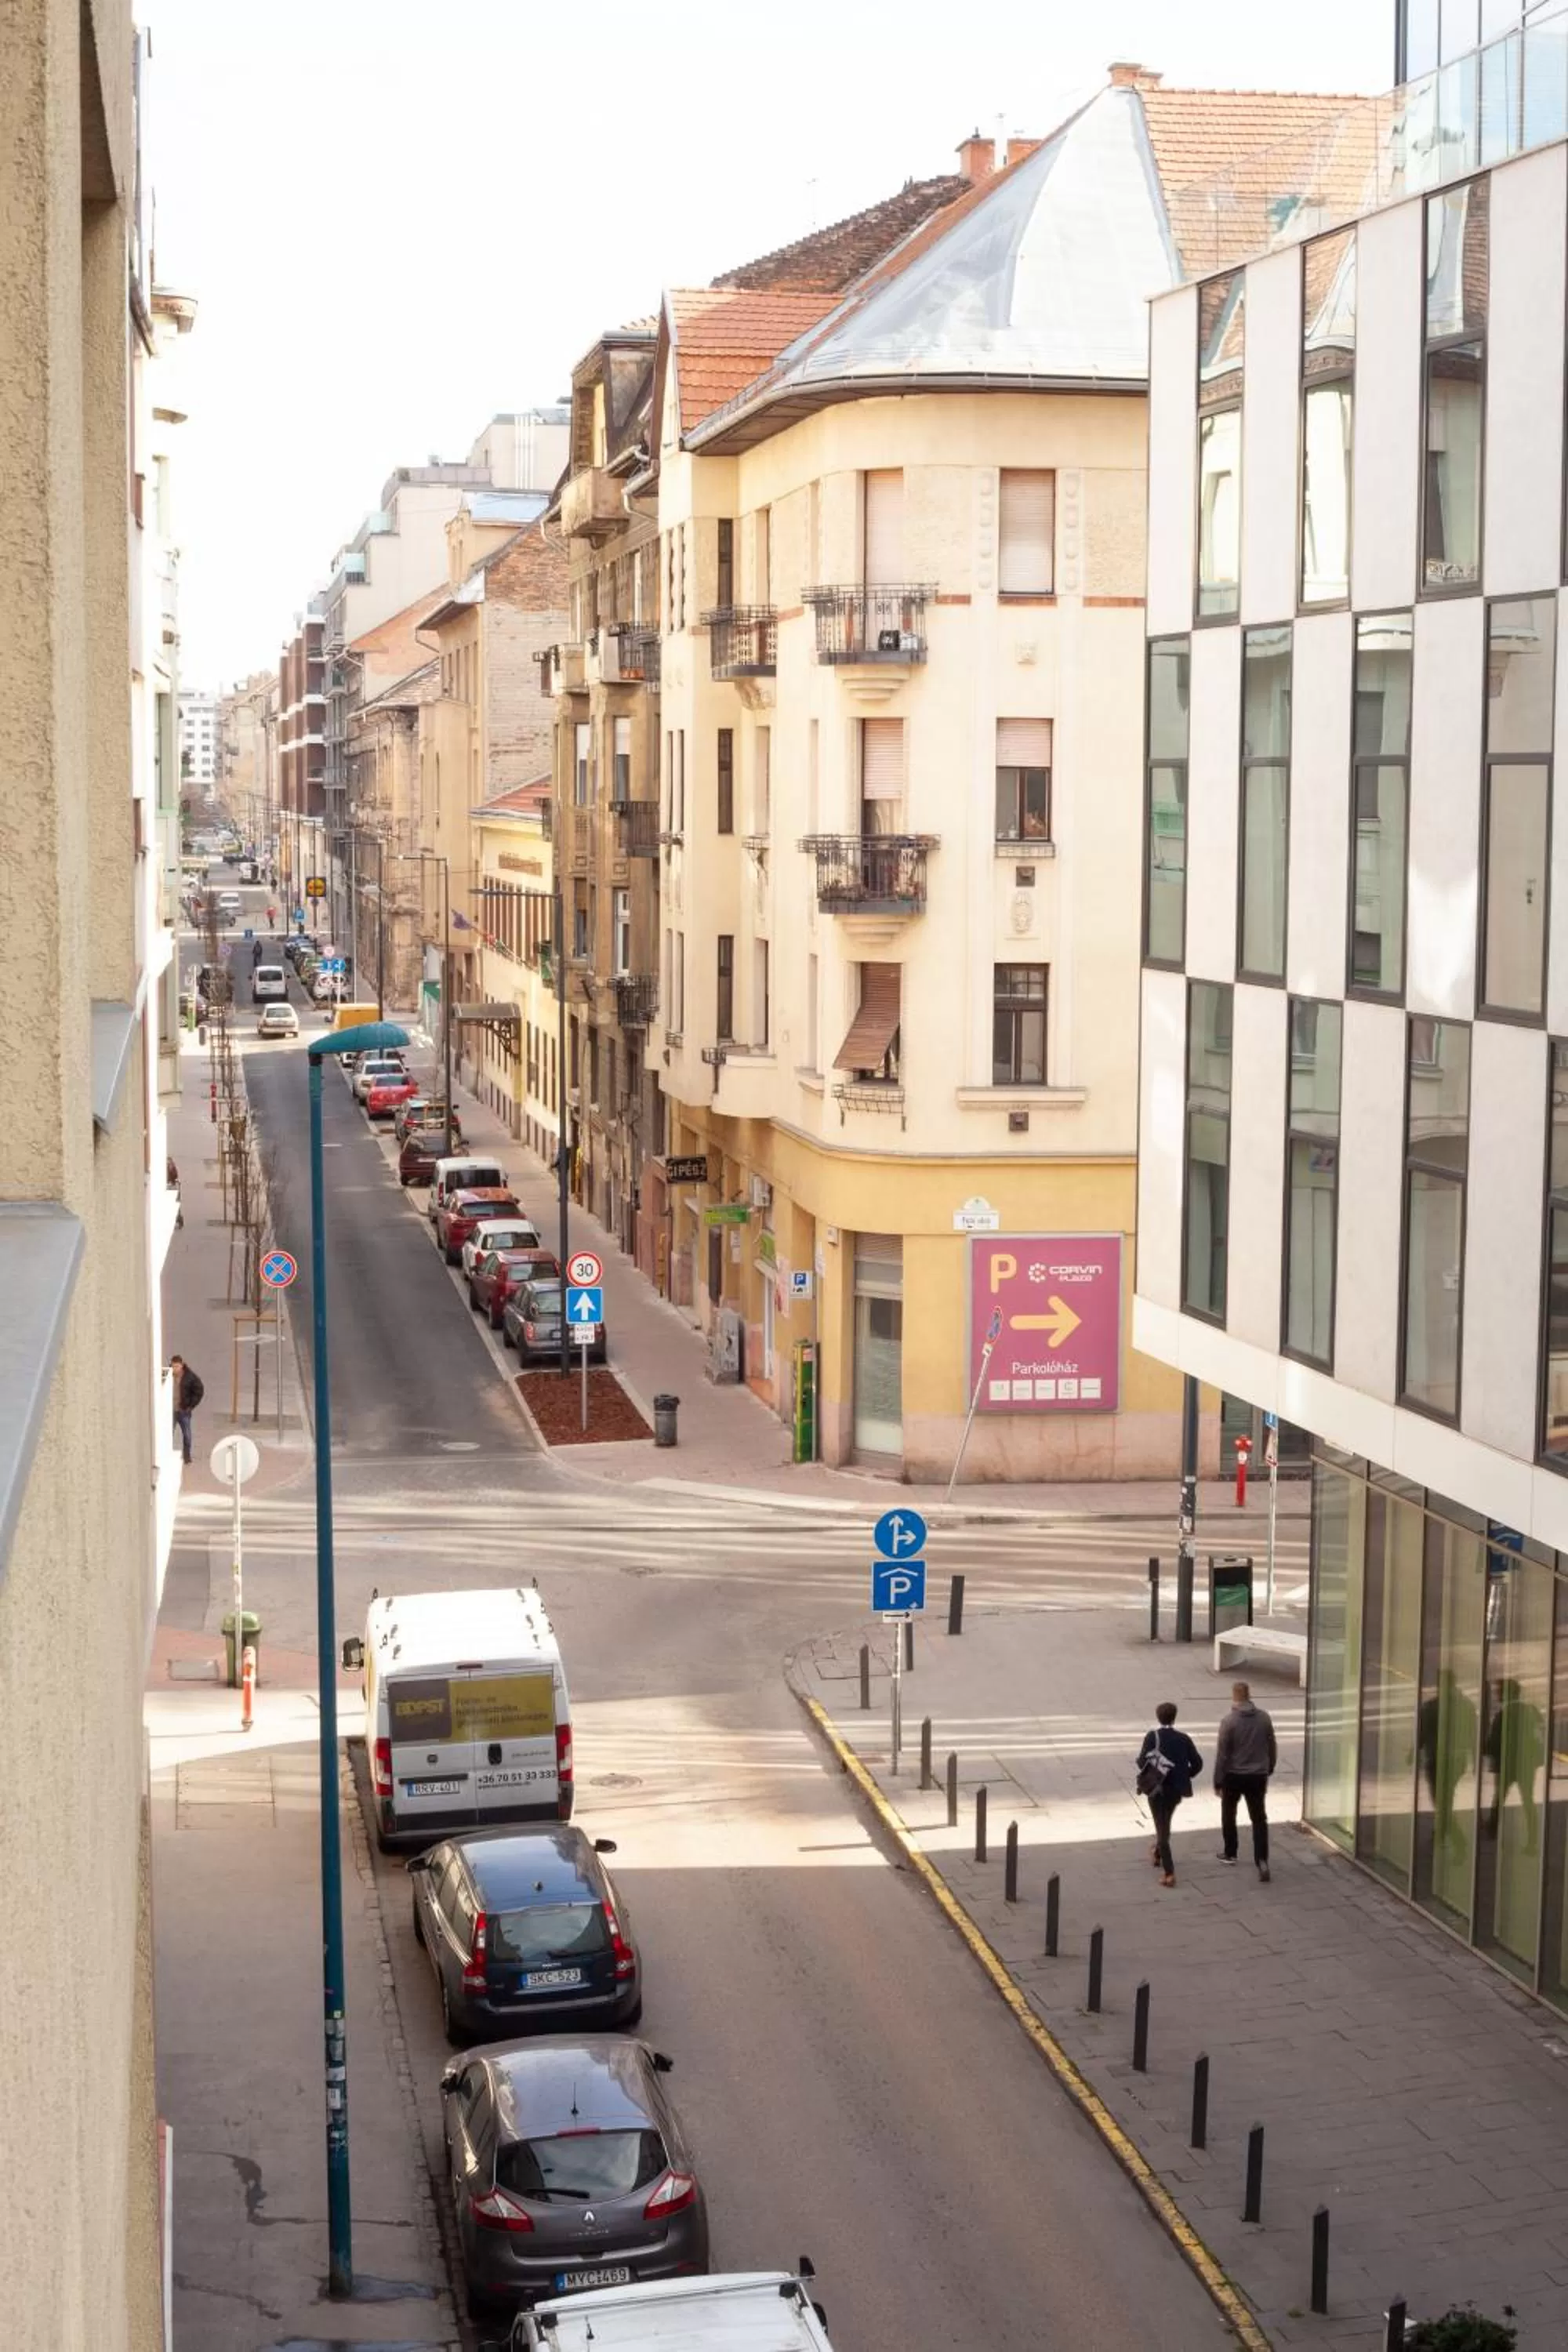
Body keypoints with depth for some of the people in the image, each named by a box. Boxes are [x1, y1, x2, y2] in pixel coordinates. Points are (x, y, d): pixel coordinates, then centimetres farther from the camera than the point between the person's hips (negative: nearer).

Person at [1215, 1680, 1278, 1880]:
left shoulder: (1229, 1721, -15)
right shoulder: (1264, 1718, -2)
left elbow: (1222, 1754, -12)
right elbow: (1272, 1747, 7)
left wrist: (1218, 1781, -4)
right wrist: (1269, 1768, 22)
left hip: (1234, 1776, -3)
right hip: (1258, 1776, 3)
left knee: (1228, 1815, 20)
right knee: (1259, 1819, 4)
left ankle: (1229, 1853, 31)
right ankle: (1262, 1860, -11)